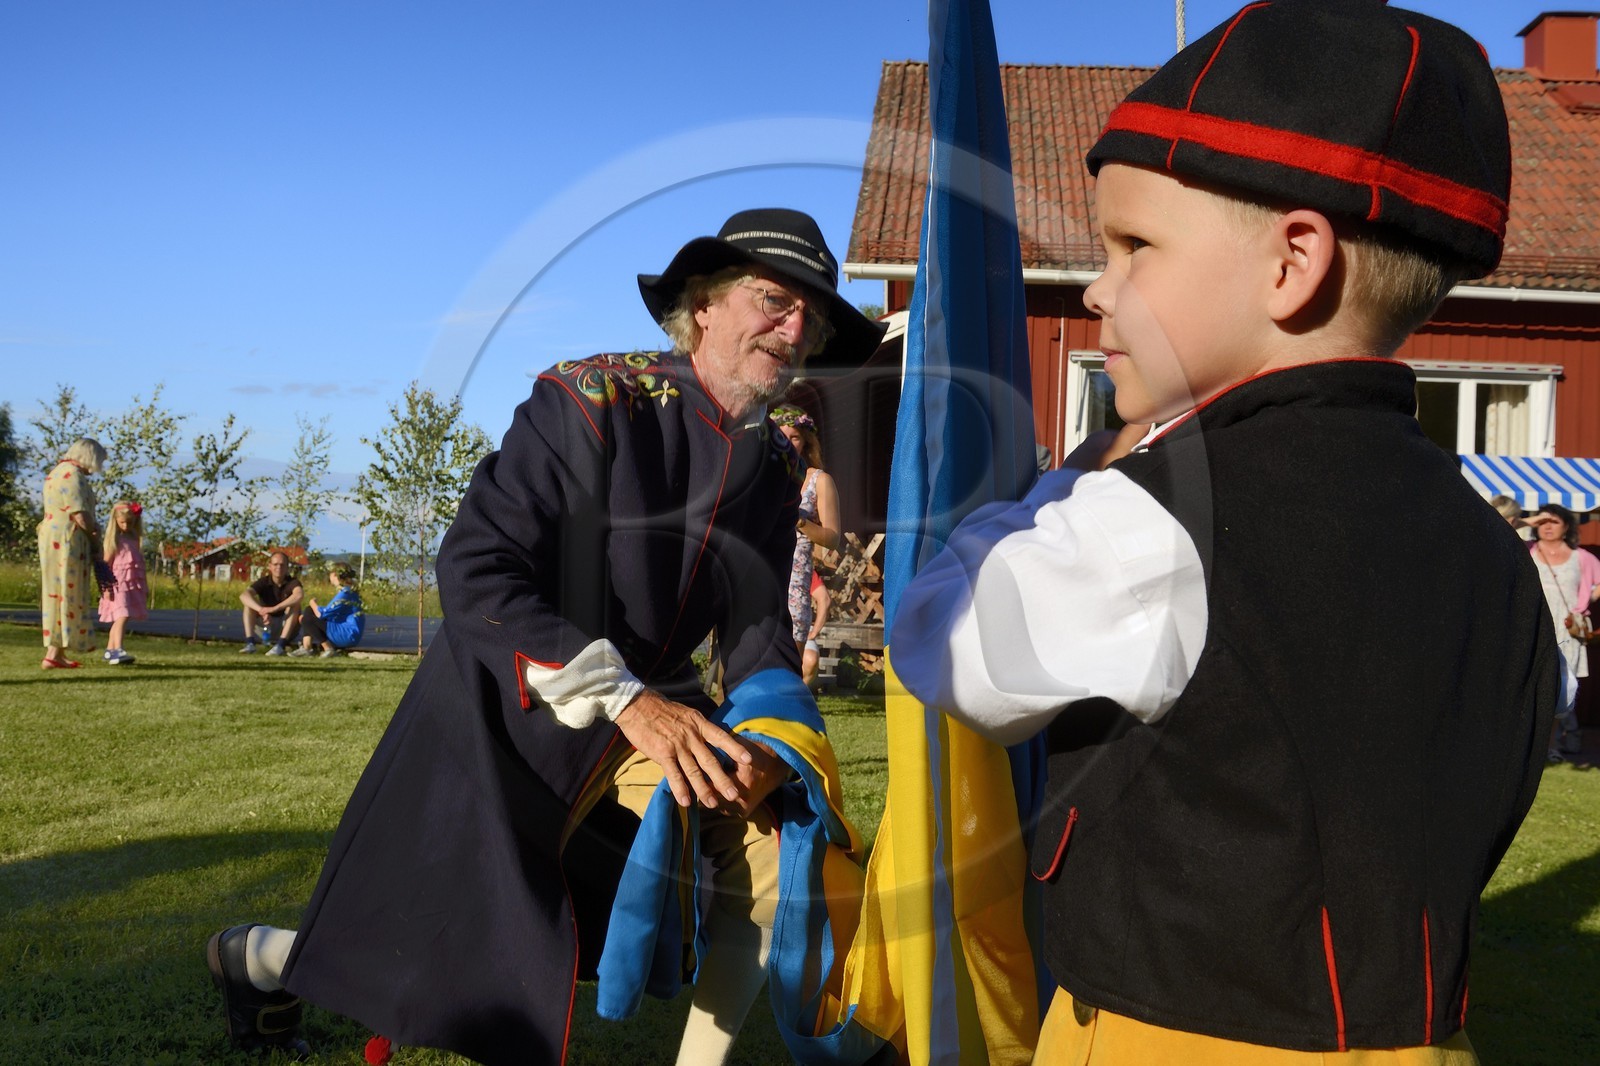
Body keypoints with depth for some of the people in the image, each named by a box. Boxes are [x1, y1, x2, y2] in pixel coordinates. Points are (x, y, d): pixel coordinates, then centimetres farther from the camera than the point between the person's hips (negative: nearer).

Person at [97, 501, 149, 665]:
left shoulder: (136, 539, 14)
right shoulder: (114, 539, -1)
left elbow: (141, 564, 19)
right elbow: (106, 564, -5)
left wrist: (145, 586, 20)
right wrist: (106, 586, -12)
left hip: (134, 585, 6)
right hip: (118, 584, -6)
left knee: (119, 619, 11)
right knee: (122, 616, -20)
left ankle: (110, 650, 19)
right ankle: (118, 651, -30)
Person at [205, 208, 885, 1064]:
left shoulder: (773, 473, 0)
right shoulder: (592, 399, -20)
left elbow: (758, 642, 1)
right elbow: (472, 569, -25)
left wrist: (768, 745, -22)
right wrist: (627, 699, -31)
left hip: (650, 709, 6)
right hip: (508, 706, -6)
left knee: (785, 834, -13)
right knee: (440, 967, 2)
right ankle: (262, 959, 34)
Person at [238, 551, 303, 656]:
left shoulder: (292, 582, -10)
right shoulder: (264, 582, -6)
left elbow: (299, 595, -36)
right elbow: (243, 596, -24)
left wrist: (275, 608, -44)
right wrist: (261, 610, -42)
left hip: (285, 628, -2)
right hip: (265, 627, 2)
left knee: (294, 604, -27)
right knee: (249, 603, -16)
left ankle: (281, 645, -36)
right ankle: (250, 643, -29)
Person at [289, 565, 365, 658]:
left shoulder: (345, 593, -18)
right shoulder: (350, 591, 14)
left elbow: (321, 614, -18)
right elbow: (329, 613, 18)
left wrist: (313, 603, 3)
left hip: (348, 635, -11)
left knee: (307, 620, -14)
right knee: (309, 611, 12)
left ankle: (328, 649, -9)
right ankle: (306, 647, -1)